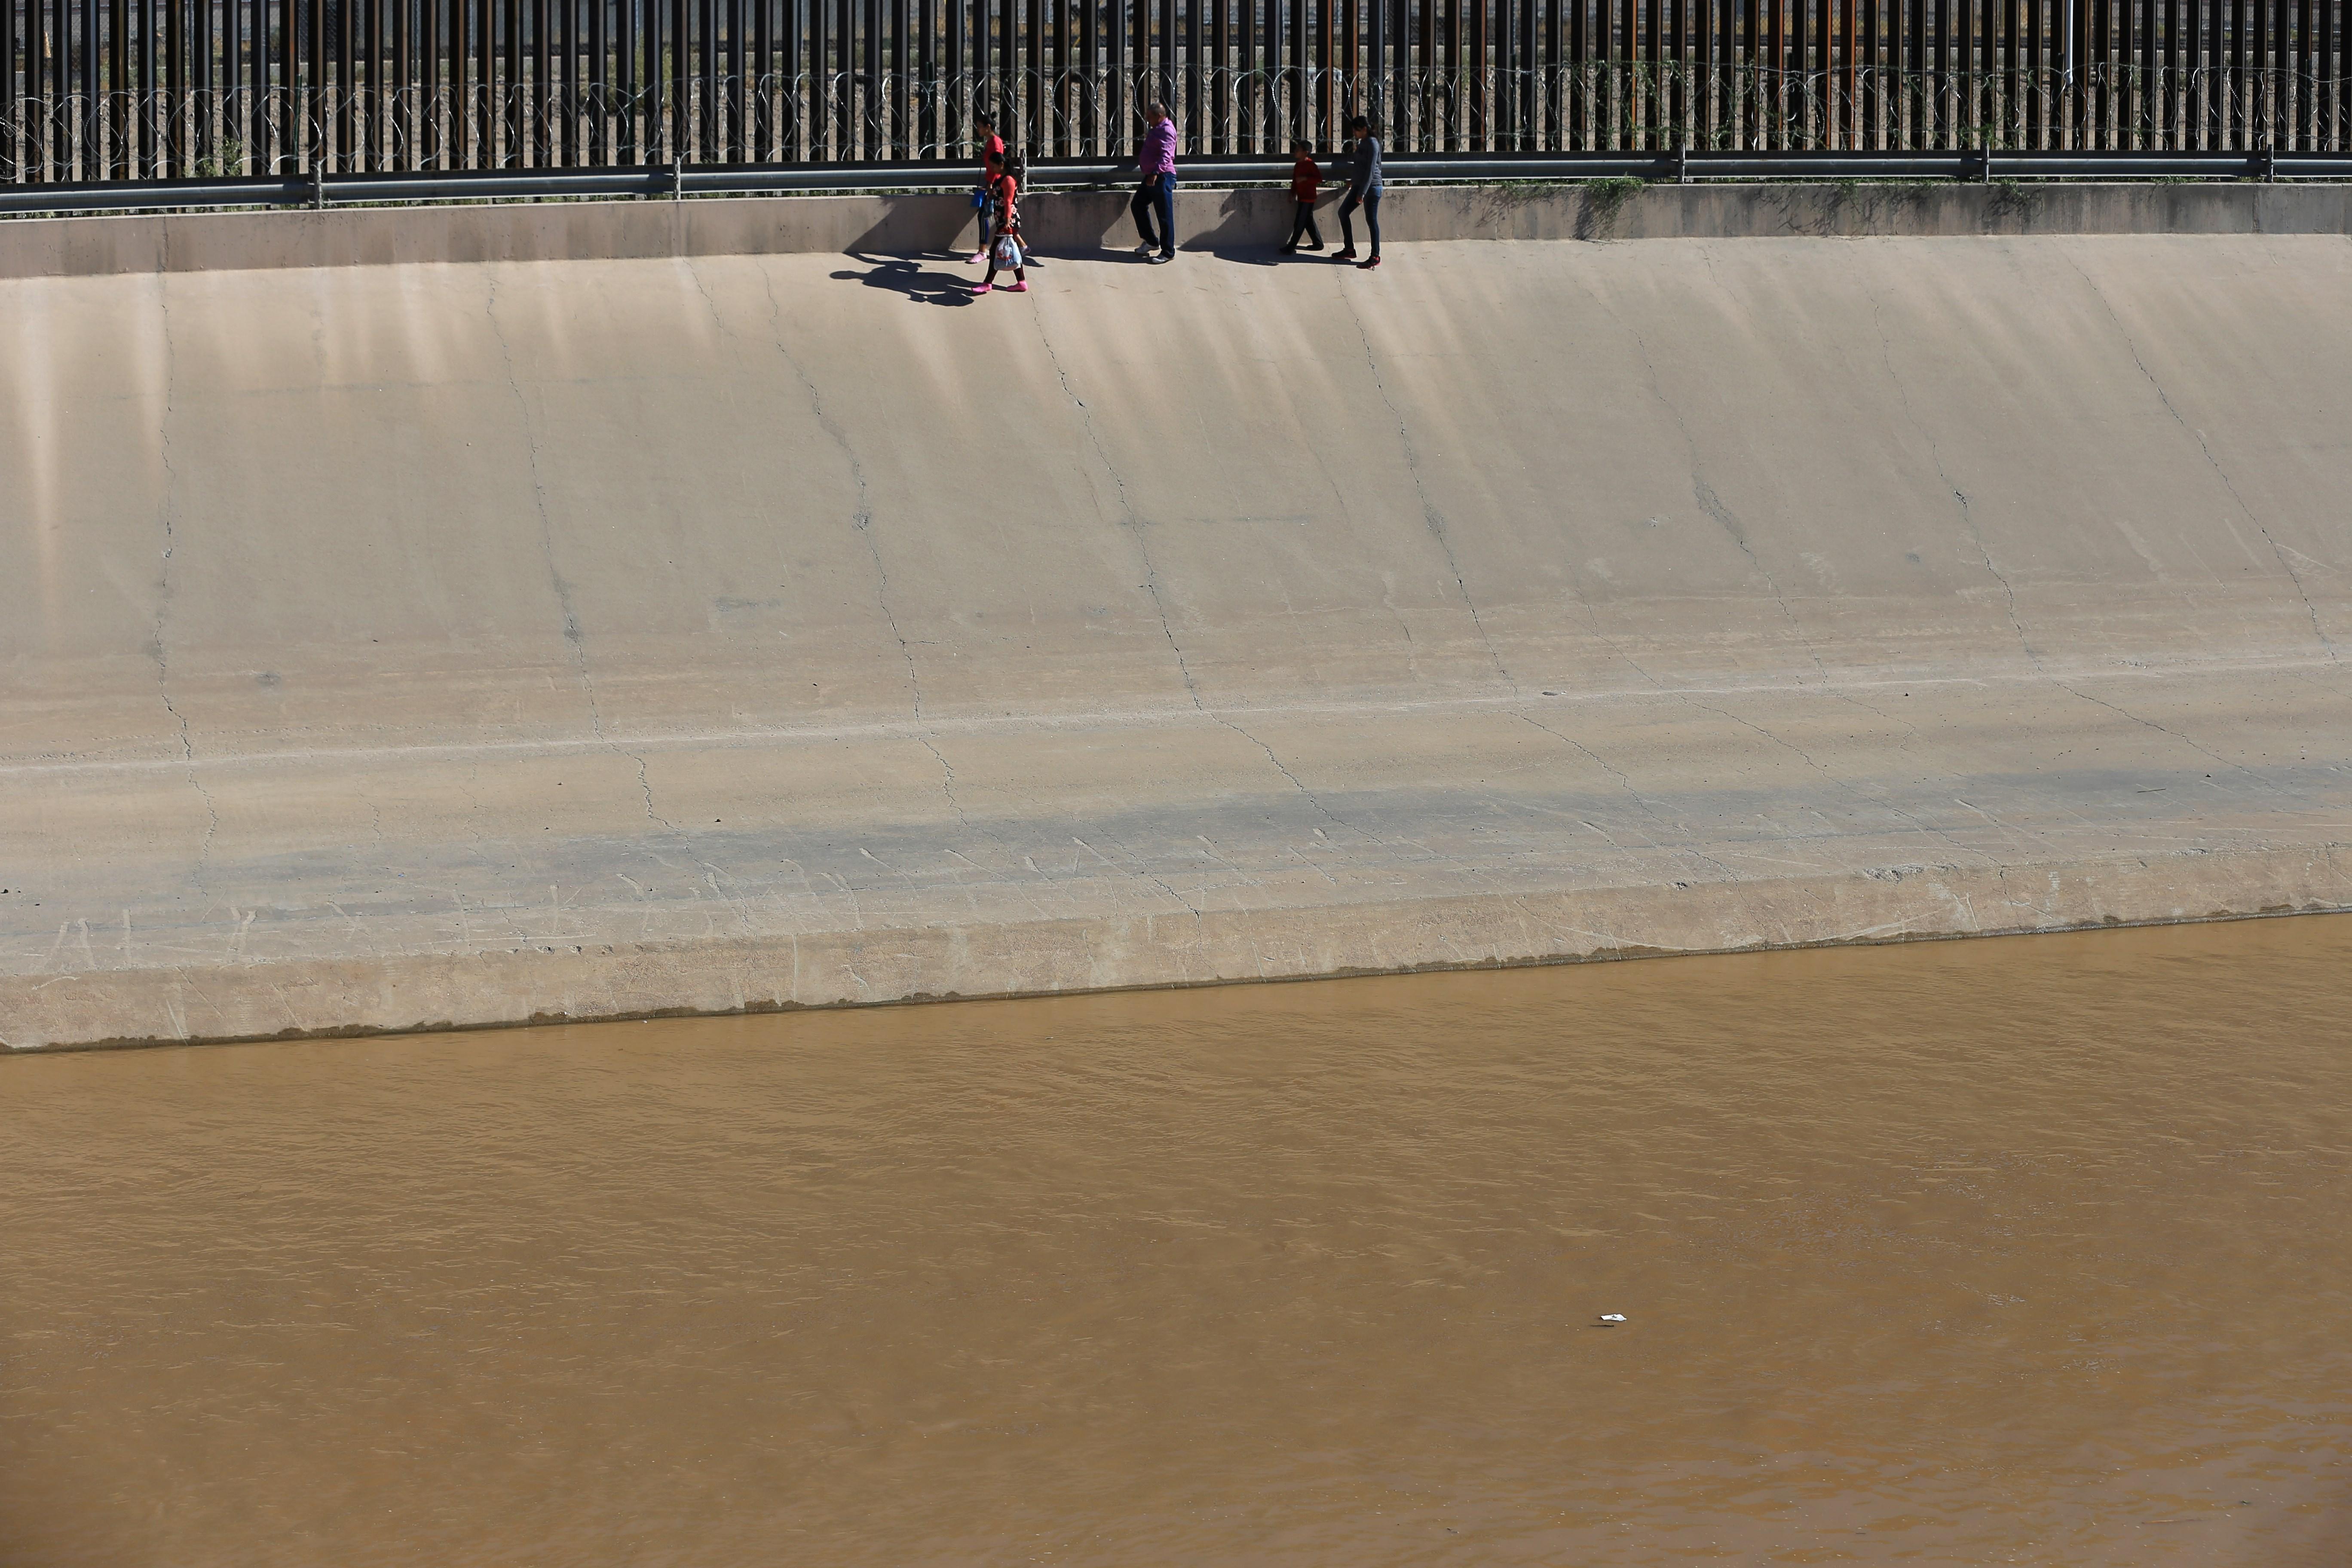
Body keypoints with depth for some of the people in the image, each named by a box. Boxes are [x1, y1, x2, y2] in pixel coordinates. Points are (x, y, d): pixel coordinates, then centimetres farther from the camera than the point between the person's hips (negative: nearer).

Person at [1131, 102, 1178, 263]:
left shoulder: (1167, 130, -14)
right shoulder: (1157, 130, 17)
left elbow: (1166, 155, -27)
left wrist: (1156, 173, -36)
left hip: (1163, 177, -11)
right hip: (1151, 177, 11)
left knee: (1165, 215, -6)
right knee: (1137, 205, 16)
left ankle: (1168, 252, -1)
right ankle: (1150, 241, 26)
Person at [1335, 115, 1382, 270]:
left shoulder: (1372, 144, -15)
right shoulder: (1362, 142, 12)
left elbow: (1371, 170, -20)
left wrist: (1362, 193, -23)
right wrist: (1353, 180, 30)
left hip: (1371, 187, -10)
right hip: (1359, 185, 10)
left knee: (1371, 220, -6)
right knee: (1343, 212, 12)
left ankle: (1375, 257, 0)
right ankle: (1349, 250, 19)